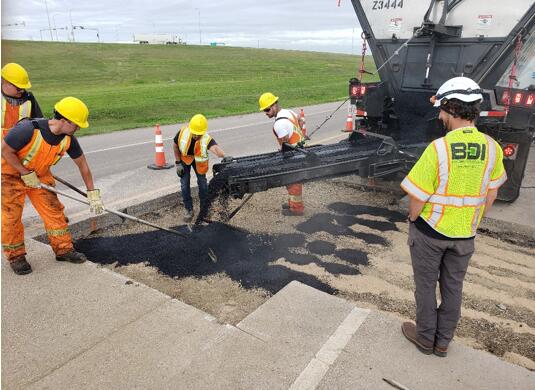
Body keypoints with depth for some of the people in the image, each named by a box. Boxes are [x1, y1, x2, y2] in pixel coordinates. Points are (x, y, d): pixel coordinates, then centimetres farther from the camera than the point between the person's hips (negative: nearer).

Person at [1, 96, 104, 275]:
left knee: (54, 210, 2)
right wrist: (26, 174, -21)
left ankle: (63, 249, 15)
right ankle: (15, 256, 14)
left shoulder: (68, 139, -16)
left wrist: (92, 193, -3)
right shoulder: (28, 129, -34)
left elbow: (82, 164, -5)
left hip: (40, 174, 5)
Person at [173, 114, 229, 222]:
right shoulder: (183, 133, -33)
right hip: (184, 158, 1)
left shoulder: (207, 139, -40)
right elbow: (175, 146, -12)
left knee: (202, 183, 3)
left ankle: (204, 208, 24)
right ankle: (188, 210, 18)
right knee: (184, 184, 0)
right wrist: (178, 163, -10)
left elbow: (215, 148, -62)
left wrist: (224, 156, -83)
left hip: (199, 160, -1)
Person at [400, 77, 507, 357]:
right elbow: (491, 194, 3)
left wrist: (413, 219, 0)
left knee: (426, 284, 15)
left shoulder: (439, 148, -24)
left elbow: (418, 197, -20)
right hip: (464, 234, 5)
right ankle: (443, 342, 36)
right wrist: (472, 223, 16)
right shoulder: (491, 148, -8)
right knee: (453, 287, 19)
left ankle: (425, 338, 32)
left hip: (430, 231, -4)